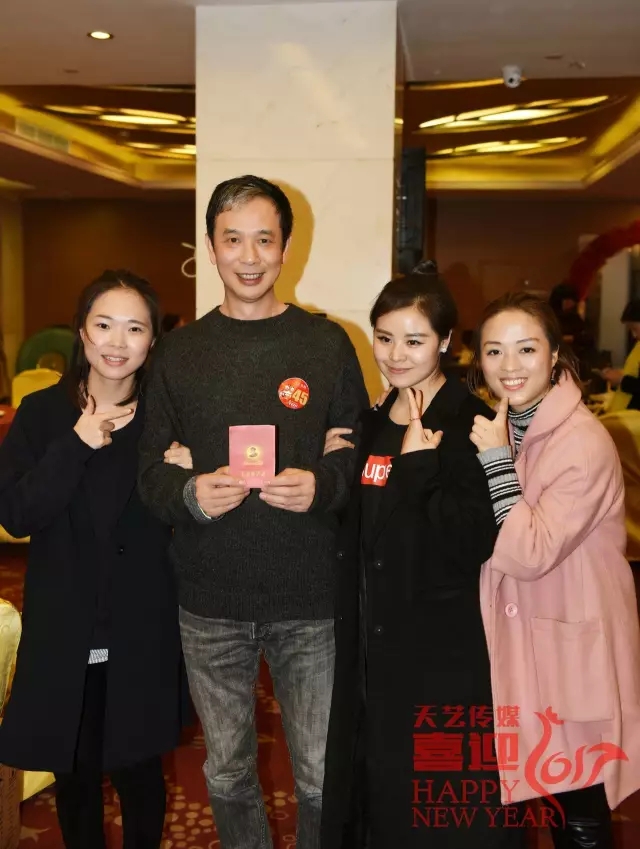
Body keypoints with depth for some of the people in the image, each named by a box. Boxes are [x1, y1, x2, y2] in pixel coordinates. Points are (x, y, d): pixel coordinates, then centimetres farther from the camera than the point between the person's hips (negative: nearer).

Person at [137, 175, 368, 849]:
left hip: (308, 597, -1)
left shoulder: (326, 344, -1)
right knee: (227, 772, 18)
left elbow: (362, 454, 2)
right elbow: (150, 469, 5)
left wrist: (322, 484, -18)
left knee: (321, 775, 9)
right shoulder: (181, 351, 3)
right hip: (209, 601, 2)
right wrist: (190, 493, -16)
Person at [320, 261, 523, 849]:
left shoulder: (470, 423, -13)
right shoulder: (373, 424, 8)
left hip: (445, 648, -6)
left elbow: (474, 542, -22)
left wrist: (421, 462, -24)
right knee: (373, 791, 19)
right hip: (373, 644, 7)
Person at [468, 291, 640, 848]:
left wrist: (497, 461, -27)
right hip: (520, 640, 7)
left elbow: (531, 553, -25)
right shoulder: (496, 426, 3)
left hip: (573, 648, -7)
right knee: (547, 783, 21)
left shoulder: (584, 442, -22)